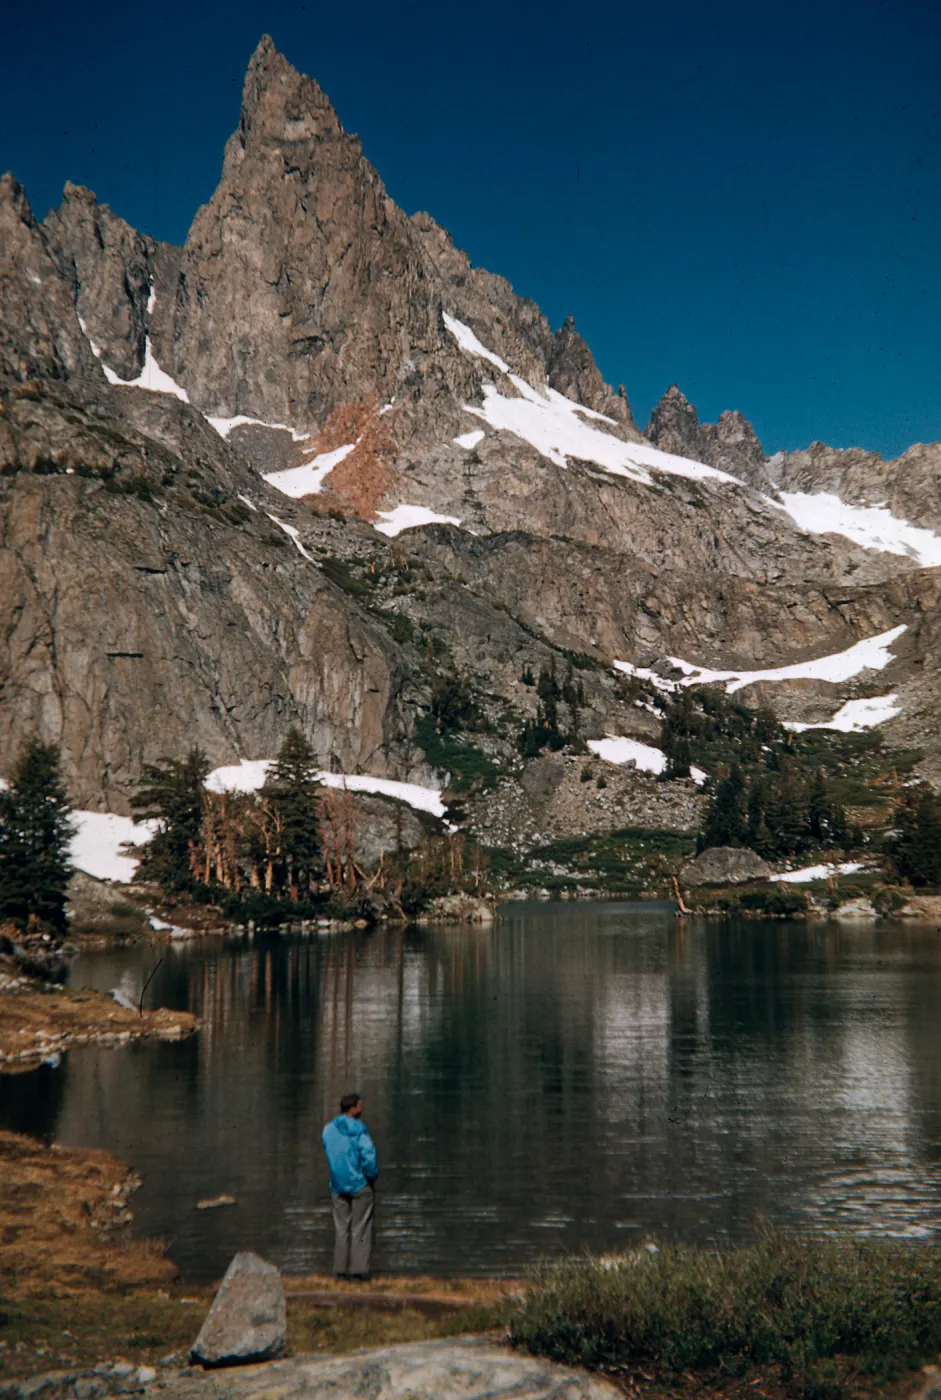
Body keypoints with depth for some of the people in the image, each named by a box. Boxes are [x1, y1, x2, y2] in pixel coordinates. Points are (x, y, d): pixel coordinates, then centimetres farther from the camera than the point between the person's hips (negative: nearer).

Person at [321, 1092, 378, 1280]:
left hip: (338, 1185, 5)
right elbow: (368, 1155, -21)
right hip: (360, 1184, -5)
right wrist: (372, 1175, -8)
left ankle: (340, 1268, 13)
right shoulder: (358, 1128, -14)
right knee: (360, 1228, 4)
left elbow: (330, 1155, 13)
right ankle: (358, 1268, 4)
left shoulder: (328, 1129, 4)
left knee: (341, 1229, 12)